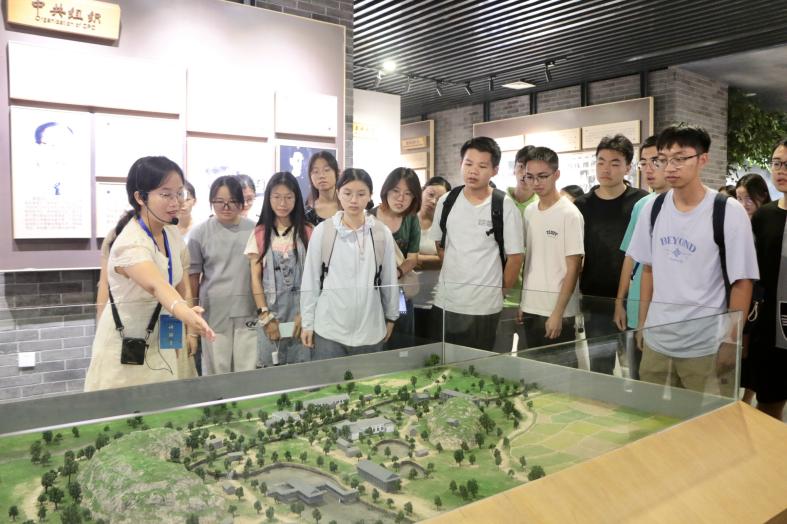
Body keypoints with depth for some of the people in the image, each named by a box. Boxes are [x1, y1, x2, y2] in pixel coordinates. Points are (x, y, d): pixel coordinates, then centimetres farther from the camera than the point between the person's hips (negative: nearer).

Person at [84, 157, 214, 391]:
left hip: (165, 346, 6)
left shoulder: (173, 234, -3)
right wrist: (188, 314, -63)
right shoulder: (130, 244, -26)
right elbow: (157, 285, -45)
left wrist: (188, 330, 4)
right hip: (127, 351, -6)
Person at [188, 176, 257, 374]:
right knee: (216, 374, 8)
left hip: (248, 311, 1)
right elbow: (193, 275, 4)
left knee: (249, 373, 5)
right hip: (214, 311, -1)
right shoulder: (200, 233, 1)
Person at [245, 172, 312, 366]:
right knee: (269, 367, 4)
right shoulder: (259, 234, 3)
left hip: (300, 311, 0)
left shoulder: (307, 232, 1)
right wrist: (265, 316, -6)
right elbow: (255, 278, 1)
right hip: (269, 312, 1)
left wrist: (305, 313, -9)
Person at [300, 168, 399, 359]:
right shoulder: (322, 231, -4)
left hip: (370, 330, 1)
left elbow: (390, 279, 7)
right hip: (328, 329, -1)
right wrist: (307, 322, 2)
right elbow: (310, 279, 1)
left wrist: (391, 317, 13)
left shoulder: (382, 233, -2)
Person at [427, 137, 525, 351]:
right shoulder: (447, 200, 2)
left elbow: (515, 255, -5)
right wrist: (455, 272, 10)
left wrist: (500, 289, 2)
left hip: (484, 306, -3)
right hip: (444, 300, 4)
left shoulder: (504, 206, -10)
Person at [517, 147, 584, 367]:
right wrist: (522, 302, 10)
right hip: (530, 309, 6)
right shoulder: (529, 212, 7)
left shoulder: (570, 214, -11)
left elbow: (573, 269, -11)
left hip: (557, 312, -6)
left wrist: (558, 313, -14)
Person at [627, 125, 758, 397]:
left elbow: (742, 282, -6)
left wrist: (731, 341, -7)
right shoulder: (653, 208, 2)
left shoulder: (728, 212, -10)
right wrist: (642, 323, 10)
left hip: (707, 348, -4)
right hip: (655, 342, 4)